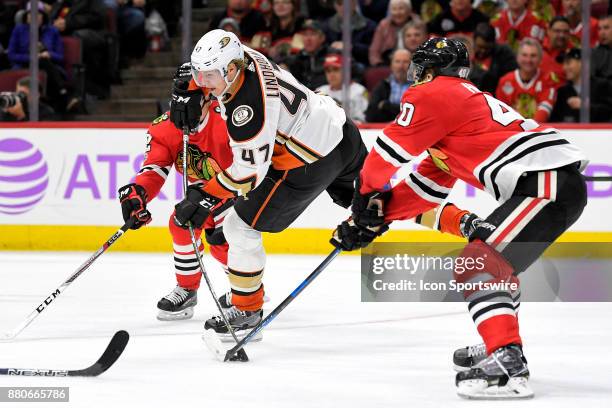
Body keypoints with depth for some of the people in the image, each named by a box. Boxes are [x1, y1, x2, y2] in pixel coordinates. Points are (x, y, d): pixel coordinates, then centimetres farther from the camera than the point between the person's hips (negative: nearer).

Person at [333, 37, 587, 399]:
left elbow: (391, 149, 0)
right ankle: (500, 346, 36)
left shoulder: (433, 94, -1)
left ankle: (508, 365, -28)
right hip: (563, 180, 10)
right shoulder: (468, 97, 29)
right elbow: (430, 183, 31)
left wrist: (367, 197, 17)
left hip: (546, 184, -10)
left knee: (479, 264, -16)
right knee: (494, 261, 28)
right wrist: (379, 216, 26)